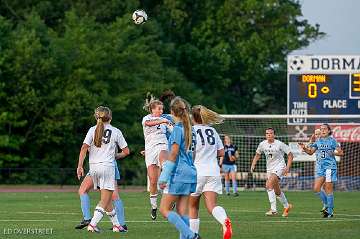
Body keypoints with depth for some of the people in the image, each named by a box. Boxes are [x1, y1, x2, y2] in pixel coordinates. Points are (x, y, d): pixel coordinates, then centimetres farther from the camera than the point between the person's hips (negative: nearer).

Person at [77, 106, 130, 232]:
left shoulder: (93, 130, 4)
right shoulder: (115, 132, 1)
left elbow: (84, 148, -6)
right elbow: (126, 151, 4)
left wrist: (80, 166, -6)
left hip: (93, 166, 4)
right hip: (107, 166, -4)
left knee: (106, 199, 16)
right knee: (104, 201, -3)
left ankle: (116, 224, 23)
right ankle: (92, 224, -19)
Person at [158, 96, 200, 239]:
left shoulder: (177, 128, -10)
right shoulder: (189, 128, 12)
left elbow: (174, 153, -15)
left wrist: (163, 178, -15)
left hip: (178, 174, -8)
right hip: (190, 173, 8)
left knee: (164, 209, -4)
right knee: (182, 212, 8)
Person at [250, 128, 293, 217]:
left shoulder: (279, 144, -13)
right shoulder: (262, 144, 0)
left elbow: (290, 155, -6)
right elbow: (257, 155, 18)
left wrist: (288, 167, -15)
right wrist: (253, 165, 3)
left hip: (279, 166, -6)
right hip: (269, 168, 6)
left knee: (269, 185, -27)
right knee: (277, 191, 13)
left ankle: (273, 209, -26)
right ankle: (286, 206, 37)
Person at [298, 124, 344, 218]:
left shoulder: (332, 141, -3)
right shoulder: (318, 141, 11)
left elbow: (341, 153, -1)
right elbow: (310, 152, 17)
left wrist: (333, 153, -18)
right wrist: (304, 148, -1)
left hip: (330, 167, -6)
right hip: (320, 167, 6)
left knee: (328, 189, -5)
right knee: (316, 189, -2)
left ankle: (330, 211, 1)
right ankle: (326, 204, 19)